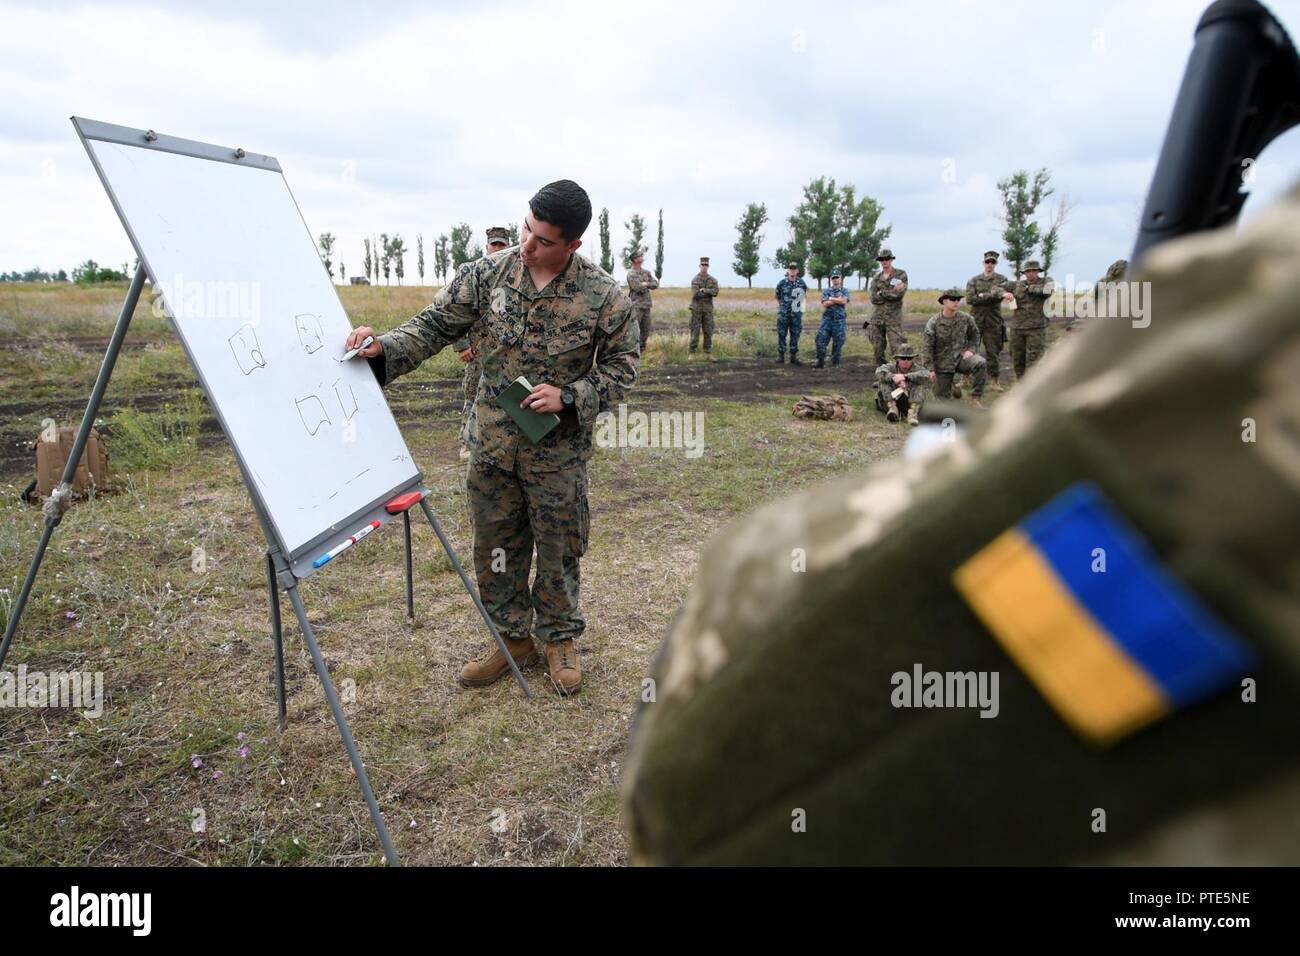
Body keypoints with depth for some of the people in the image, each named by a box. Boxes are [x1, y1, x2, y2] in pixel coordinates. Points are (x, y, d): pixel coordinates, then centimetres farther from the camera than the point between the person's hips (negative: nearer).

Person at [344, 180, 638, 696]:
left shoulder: (604, 296, -11)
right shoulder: (486, 274, -5)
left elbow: (621, 364, -3)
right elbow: (435, 325, 1)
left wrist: (568, 396, -17)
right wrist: (383, 349, -16)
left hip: (557, 450, -3)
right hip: (492, 442, 3)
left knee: (558, 548, 10)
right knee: (494, 545, 13)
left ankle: (559, 639, 32)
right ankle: (512, 636, 32)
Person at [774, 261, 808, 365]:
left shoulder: (802, 283, 3)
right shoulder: (782, 283, -1)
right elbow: (777, 297, 12)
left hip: (796, 314, 2)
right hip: (783, 314, -1)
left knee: (795, 336, 5)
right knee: (781, 335, 0)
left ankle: (793, 357, 13)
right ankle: (780, 357, 7)